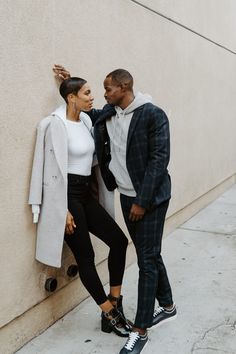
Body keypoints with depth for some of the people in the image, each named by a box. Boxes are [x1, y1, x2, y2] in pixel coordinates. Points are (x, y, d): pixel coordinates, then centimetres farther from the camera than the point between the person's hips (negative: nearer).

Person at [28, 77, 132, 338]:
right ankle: (110, 315, 18)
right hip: (67, 195, -8)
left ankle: (114, 304, 21)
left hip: (86, 193, 8)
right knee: (85, 256, 2)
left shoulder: (85, 120, 9)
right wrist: (63, 210, -16)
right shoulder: (56, 124, -14)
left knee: (119, 240, 6)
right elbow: (54, 171, -16)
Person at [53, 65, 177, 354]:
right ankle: (167, 307, 37)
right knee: (149, 255, 17)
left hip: (150, 197, -7)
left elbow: (159, 159, -17)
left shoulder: (153, 115, -14)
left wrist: (142, 200, -19)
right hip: (126, 196, 7)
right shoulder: (108, 114, 5)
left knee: (147, 260, -1)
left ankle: (140, 330, 10)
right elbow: (88, 113, 25)